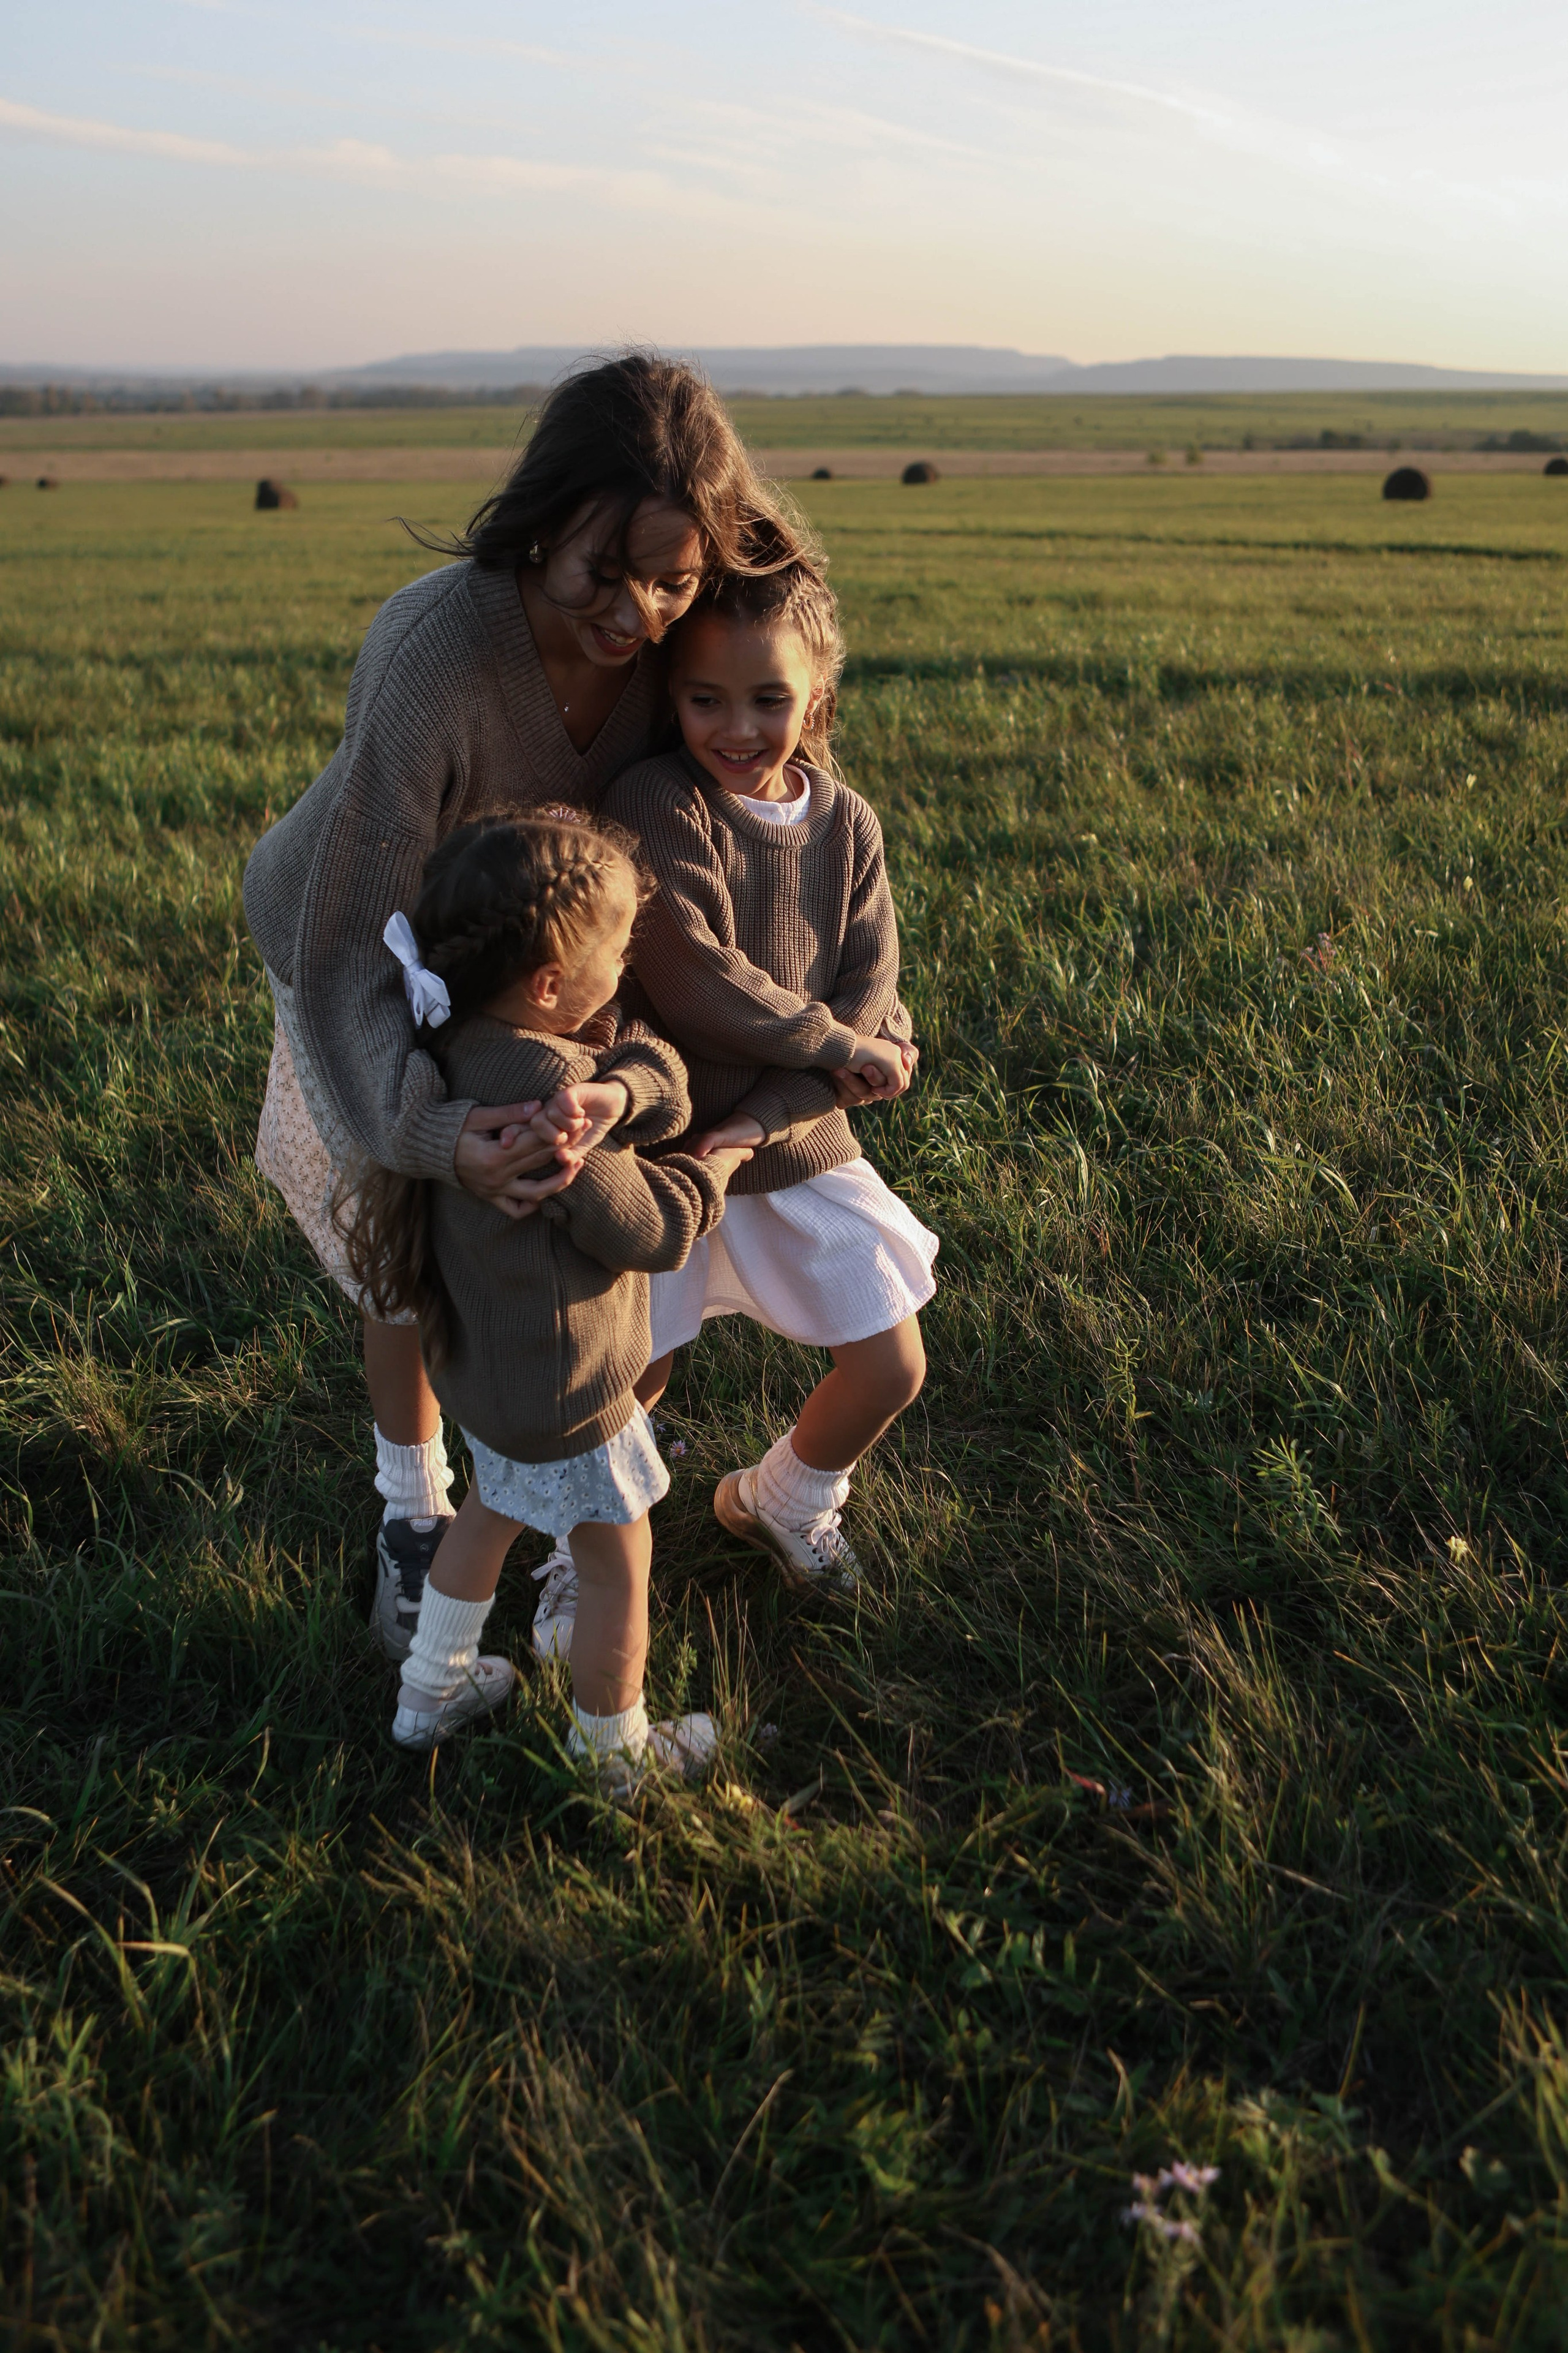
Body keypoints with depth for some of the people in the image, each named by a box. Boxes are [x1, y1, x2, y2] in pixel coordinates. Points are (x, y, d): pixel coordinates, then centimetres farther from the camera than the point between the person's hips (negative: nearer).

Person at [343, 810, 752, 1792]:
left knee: (494, 1508, 33)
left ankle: (432, 1688, 51)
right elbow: (654, 1229, -24)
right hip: (564, 1392, -9)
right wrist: (719, 1166, -6)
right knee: (619, 1566, 16)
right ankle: (614, 1749, 37)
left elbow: (664, 1077, -16)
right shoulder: (539, 1093, -37)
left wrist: (621, 1089, -38)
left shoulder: (470, 1038, -10)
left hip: (485, 1364, 9)